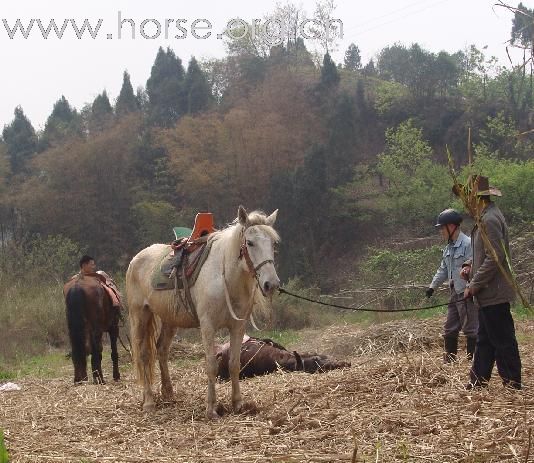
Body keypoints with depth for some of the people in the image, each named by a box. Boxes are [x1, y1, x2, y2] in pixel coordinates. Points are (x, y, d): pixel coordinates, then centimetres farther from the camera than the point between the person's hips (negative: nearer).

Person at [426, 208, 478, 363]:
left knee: (470, 329, -4)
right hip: (454, 294, 9)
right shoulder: (448, 248, 15)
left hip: (467, 294, -9)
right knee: (449, 330, 13)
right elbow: (443, 270, 20)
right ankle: (449, 360, 21)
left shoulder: (468, 244, -14)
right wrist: (433, 286, 13)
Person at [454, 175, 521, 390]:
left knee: (502, 339, -3)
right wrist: (471, 265, 7)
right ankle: (478, 381, 20)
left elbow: (495, 258, -24)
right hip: (488, 294, 11)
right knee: (484, 340, 14)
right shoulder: (485, 217, 14)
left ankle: (513, 383, 4)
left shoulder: (489, 220, -19)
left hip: (494, 294, -11)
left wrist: (474, 285, -18)